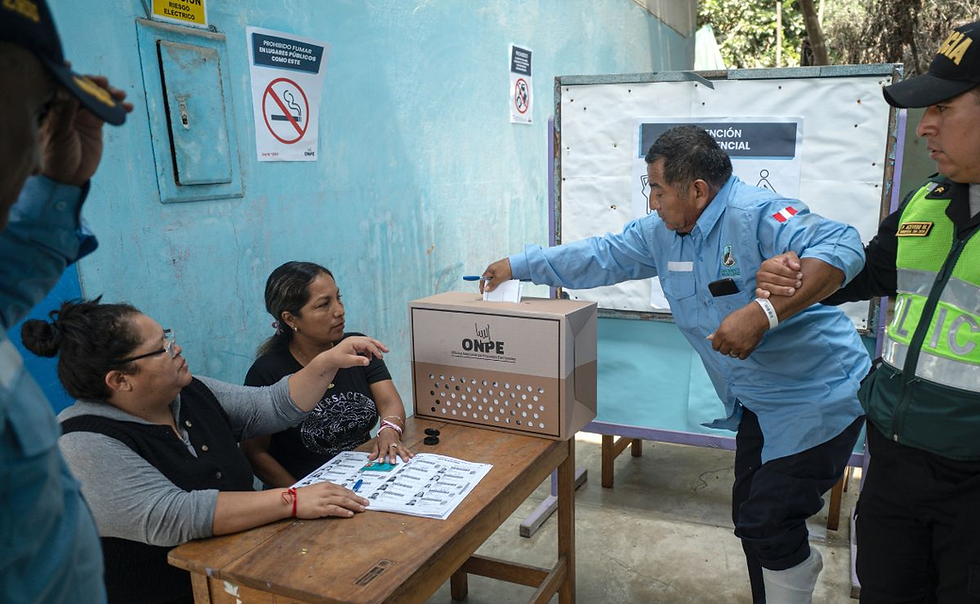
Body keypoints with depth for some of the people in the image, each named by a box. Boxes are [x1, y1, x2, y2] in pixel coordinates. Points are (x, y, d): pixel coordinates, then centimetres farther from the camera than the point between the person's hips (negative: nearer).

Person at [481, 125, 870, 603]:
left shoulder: (757, 214, -23)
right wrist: (519, 266, 14)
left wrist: (763, 312, -41)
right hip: (757, 406, 8)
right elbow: (601, 257, 12)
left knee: (768, 526, -6)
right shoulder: (660, 232, 4)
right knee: (750, 518, 16)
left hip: (815, 398, -8)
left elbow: (841, 247, -33)